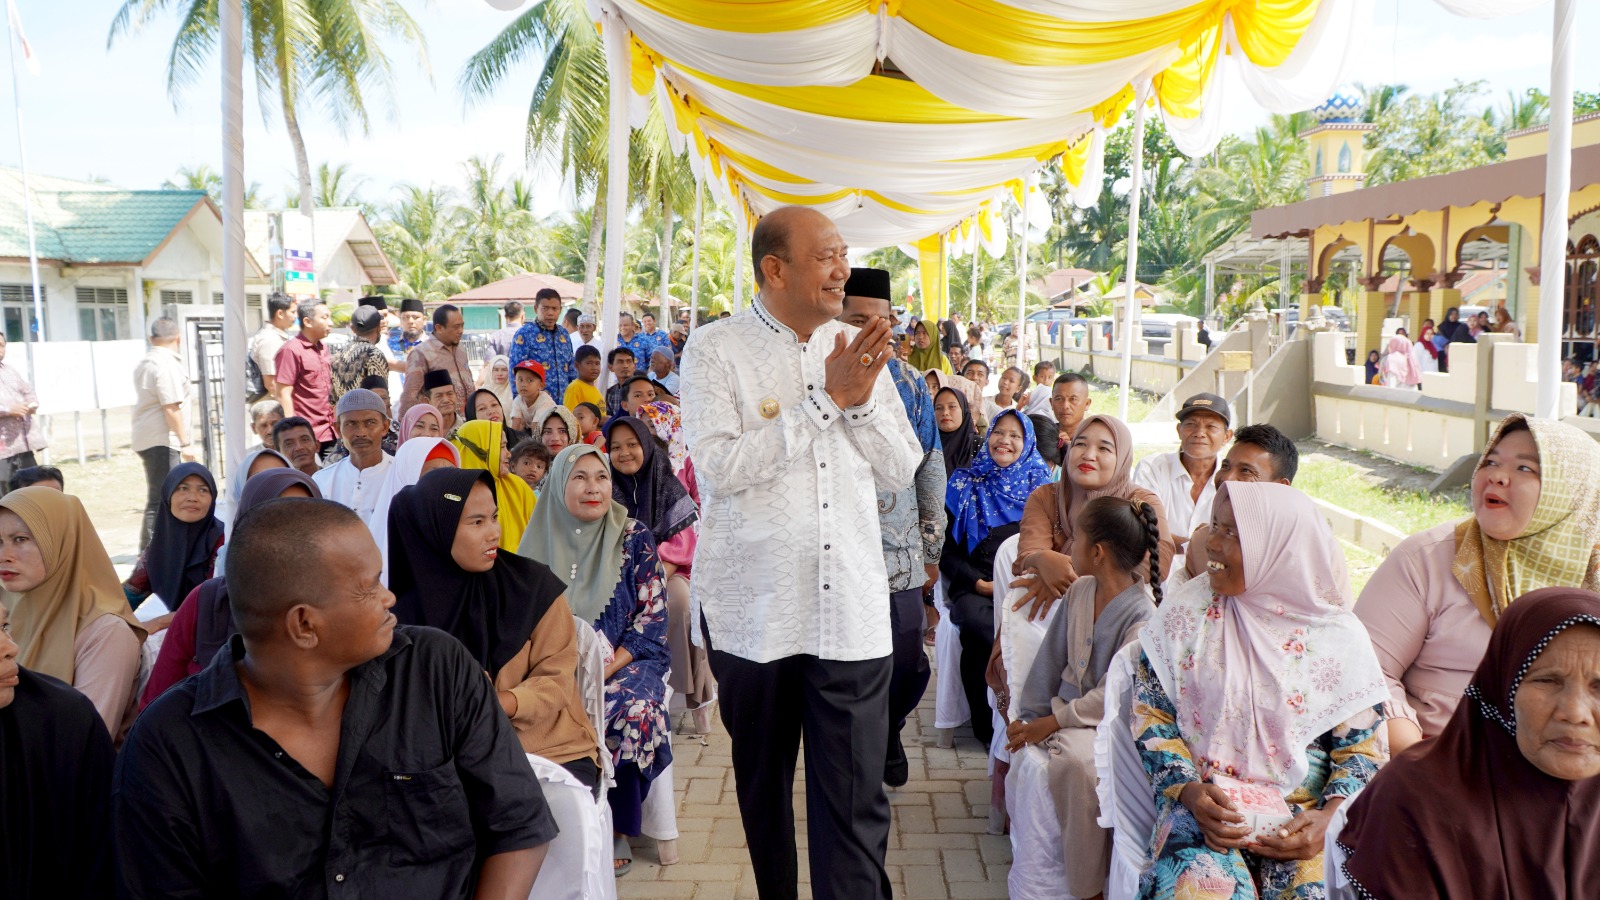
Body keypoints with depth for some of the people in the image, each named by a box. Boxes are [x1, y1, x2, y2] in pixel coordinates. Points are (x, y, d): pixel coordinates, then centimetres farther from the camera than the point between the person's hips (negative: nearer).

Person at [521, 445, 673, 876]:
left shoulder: (634, 537, -1)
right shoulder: (541, 540, 5)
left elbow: (652, 618, -4)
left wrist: (604, 670, -16)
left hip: (626, 662, -1)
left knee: (632, 710, -32)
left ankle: (616, 832, -13)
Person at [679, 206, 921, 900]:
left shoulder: (856, 347, 9)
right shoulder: (716, 349, -5)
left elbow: (901, 472, 7)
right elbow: (720, 466, -19)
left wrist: (862, 401, -10)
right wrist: (824, 399, -17)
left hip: (851, 605, 2)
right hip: (754, 607, -2)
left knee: (855, 798, -1)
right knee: (763, 782, 18)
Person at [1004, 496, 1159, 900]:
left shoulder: (1142, 615, -16)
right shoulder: (1079, 591, 6)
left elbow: (1111, 695, -19)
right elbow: (1050, 662, 8)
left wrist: (1050, 723, -18)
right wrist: (1029, 716, 1)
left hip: (1108, 724, -6)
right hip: (1065, 708, 6)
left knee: (1075, 761, -34)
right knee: (1028, 760, -22)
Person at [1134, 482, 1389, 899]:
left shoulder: (1340, 636, -1)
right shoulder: (1187, 611, 1)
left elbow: (1363, 748, 3)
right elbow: (1151, 715, 2)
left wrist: (1327, 817, -14)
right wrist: (1189, 791, -13)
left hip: (1303, 814, 1)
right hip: (1204, 805, 0)